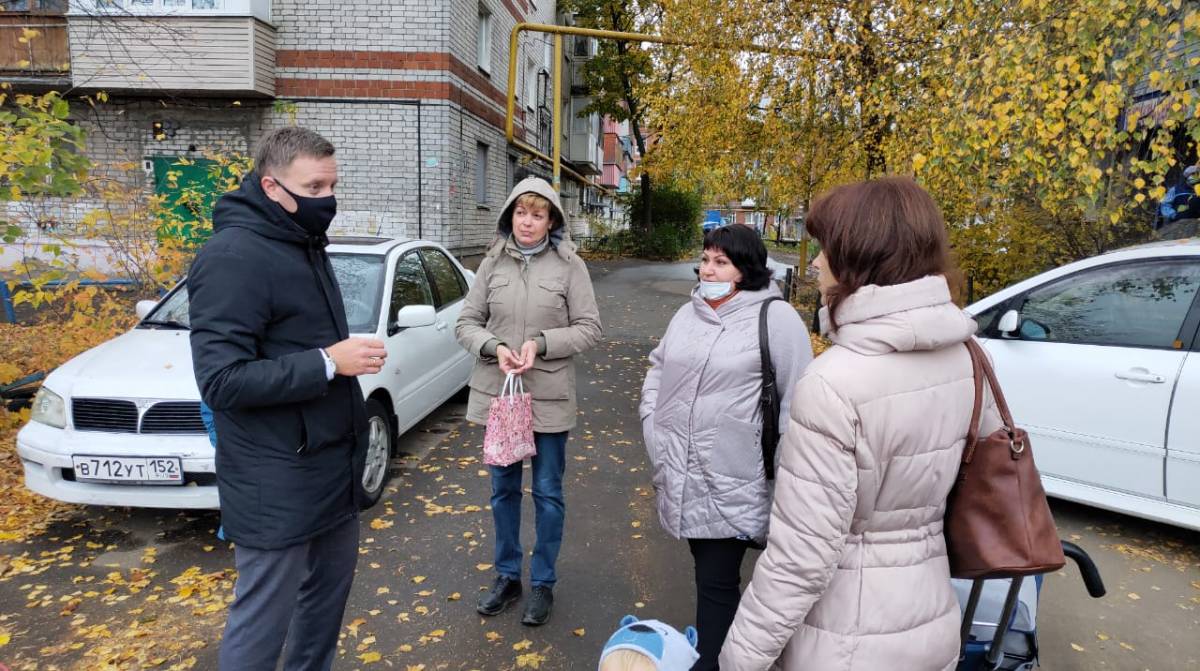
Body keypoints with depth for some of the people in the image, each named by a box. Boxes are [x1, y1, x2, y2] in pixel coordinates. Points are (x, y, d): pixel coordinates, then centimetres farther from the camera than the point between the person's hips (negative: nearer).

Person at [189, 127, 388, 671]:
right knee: (263, 621, 5)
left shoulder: (303, 244, 11)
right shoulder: (234, 256, -19)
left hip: (333, 464, 9)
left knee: (331, 585, 22)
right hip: (276, 483, -9)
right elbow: (221, 380, -25)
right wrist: (328, 363, -24)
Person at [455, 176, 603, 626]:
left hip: (549, 397, -3)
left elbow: (589, 328, -7)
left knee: (548, 493, 9)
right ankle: (507, 576, 33)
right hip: (497, 393, 3)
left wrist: (541, 343, -20)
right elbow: (466, 323, 3)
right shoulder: (493, 263, 2)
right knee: (503, 489, 15)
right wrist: (494, 347, -16)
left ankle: (543, 582, 27)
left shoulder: (570, 265, -5)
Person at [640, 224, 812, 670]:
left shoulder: (775, 318, -11)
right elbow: (657, 368, 22)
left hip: (733, 482, -6)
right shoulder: (687, 314, 10)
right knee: (705, 566, 21)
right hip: (682, 474, 7)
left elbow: (797, 401, -10)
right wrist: (652, 422, 10)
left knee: (716, 582, 1)